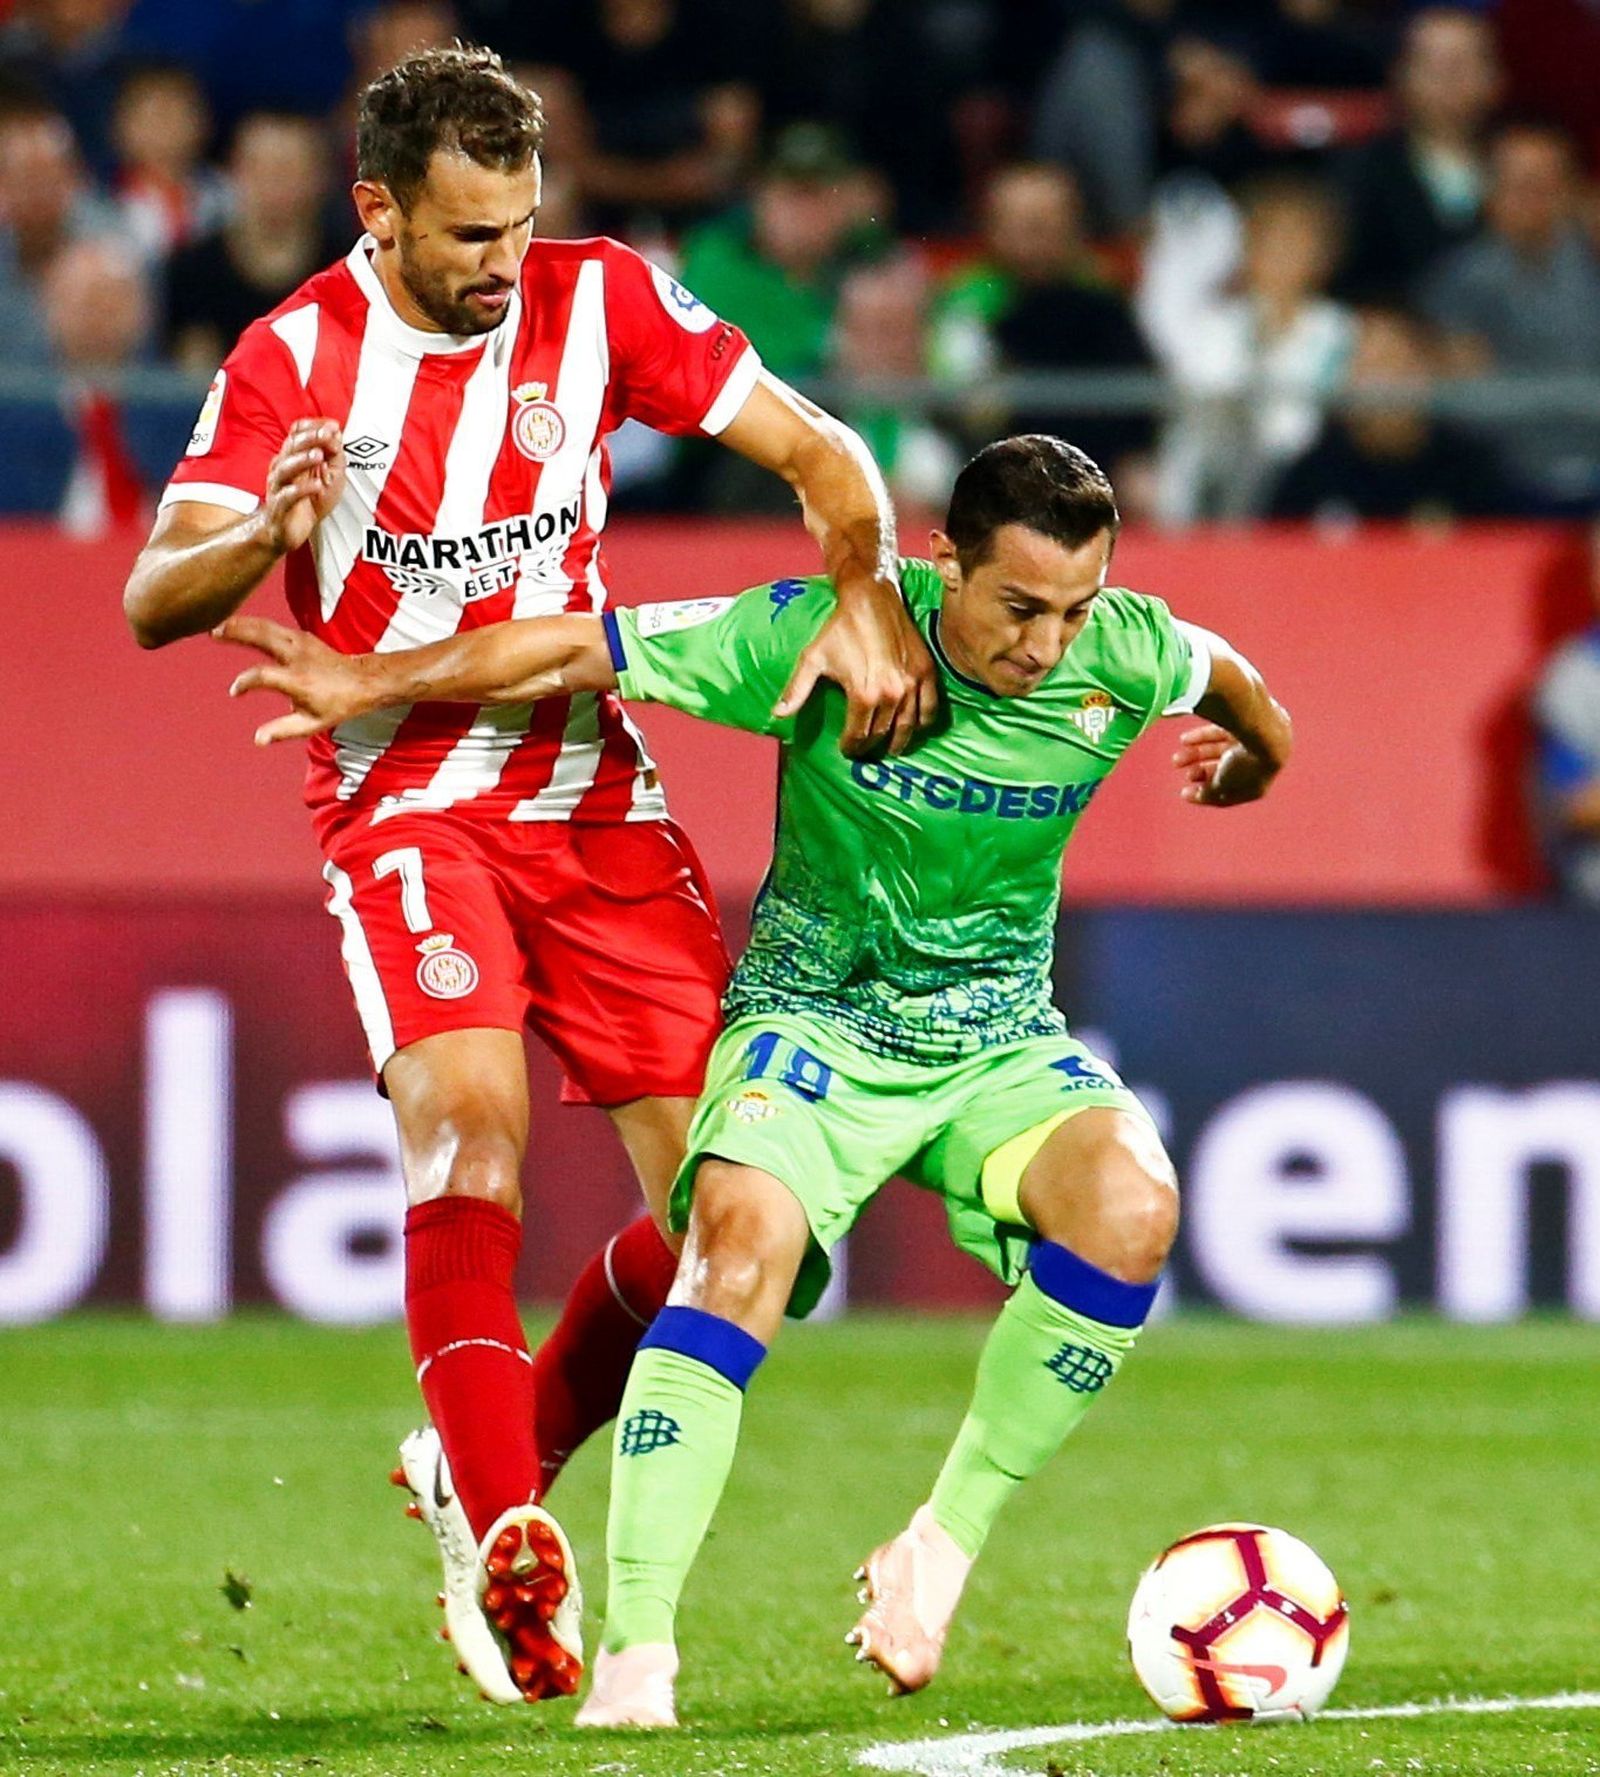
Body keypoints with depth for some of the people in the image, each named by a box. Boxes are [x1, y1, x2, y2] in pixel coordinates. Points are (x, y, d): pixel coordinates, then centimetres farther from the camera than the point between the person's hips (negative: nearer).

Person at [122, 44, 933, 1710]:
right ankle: (503, 1542, -24)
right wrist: (268, 532, -36)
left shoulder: (597, 301, -2)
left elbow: (817, 450, 1)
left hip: (597, 792, 4)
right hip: (406, 804, -3)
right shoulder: (296, 358, -8)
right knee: (466, 1118, -28)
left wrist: (867, 599, -19)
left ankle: (491, 1457, 18)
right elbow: (154, 600, -15)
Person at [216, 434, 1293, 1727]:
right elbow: (584, 653, -12)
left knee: (1131, 1205, -29)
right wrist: (368, 683, -10)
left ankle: (943, 1548, -14)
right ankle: (635, 1644, -32)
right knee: (745, 1238, -32)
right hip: (815, 1015, -3)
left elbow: (1228, 679, 15)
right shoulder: (820, 637, -20)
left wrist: (1249, 759, 35)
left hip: (1001, 1039, 3)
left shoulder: (1126, 656, -11)